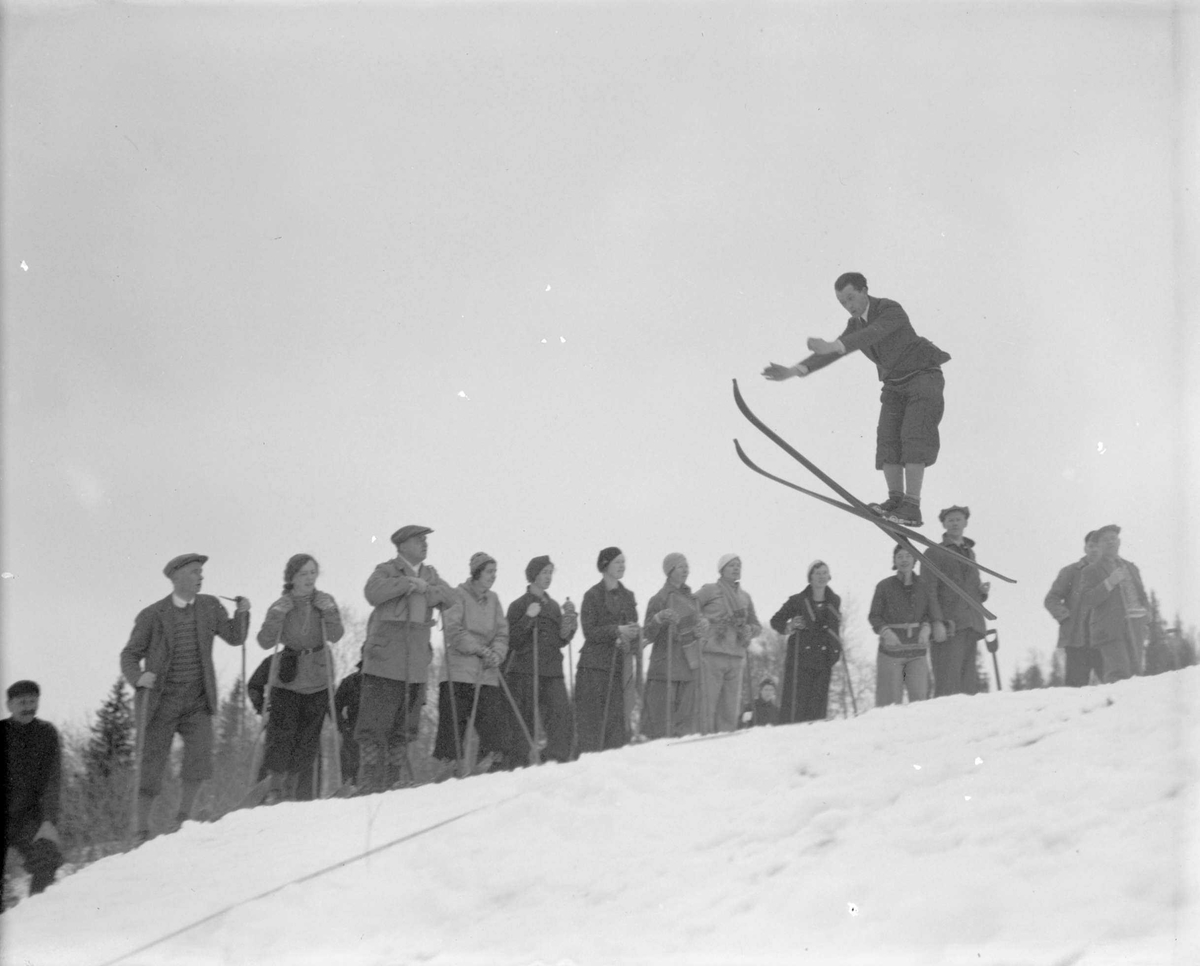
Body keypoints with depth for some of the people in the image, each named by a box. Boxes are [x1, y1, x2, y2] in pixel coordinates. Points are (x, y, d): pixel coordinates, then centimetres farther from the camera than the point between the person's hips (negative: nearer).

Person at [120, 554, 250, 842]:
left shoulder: (209, 606, 4)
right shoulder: (152, 616, -4)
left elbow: (234, 638, 7)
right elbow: (129, 656, 0)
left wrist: (242, 613, -12)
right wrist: (138, 678, -21)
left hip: (197, 702, 2)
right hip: (161, 702, -2)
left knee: (200, 755, -17)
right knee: (152, 766, -1)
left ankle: (183, 816, 1)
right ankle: (141, 829, 12)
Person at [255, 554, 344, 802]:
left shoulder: (325, 601, -1)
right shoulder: (280, 606, -4)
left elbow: (336, 636, -10)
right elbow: (265, 642, -12)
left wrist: (329, 612, -25)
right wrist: (277, 615, -24)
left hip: (318, 681, 1)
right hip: (287, 681, -1)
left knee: (308, 738, 4)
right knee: (281, 734, -10)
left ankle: (293, 787, 19)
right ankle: (275, 786, 3)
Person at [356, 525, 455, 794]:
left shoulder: (429, 574, 20)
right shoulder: (387, 570, 1)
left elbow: (449, 596, 6)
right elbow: (373, 592, -19)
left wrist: (423, 590, -11)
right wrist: (409, 583, -16)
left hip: (416, 665, 6)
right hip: (384, 663, -6)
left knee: (405, 729, 10)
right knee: (374, 726, -8)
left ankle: (392, 784, 18)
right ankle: (370, 786, -7)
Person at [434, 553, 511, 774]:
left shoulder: (493, 599, 16)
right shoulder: (458, 595, -2)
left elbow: (502, 632, 14)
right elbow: (453, 630, -10)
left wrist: (496, 653, -6)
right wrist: (480, 649, -15)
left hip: (487, 672, 5)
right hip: (459, 671, -5)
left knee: (494, 718, -5)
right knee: (453, 720, -6)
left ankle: (492, 761, 1)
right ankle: (449, 760, 1)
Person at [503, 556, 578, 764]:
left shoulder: (553, 606, 17)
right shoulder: (519, 606, -1)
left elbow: (560, 641, 17)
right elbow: (512, 641, -8)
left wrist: (570, 619, 3)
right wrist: (528, 618, -18)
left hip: (552, 671, 5)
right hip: (525, 673, -5)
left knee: (562, 716, -9)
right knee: (523, 723, -5)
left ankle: (560, 760, -5)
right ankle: (518, 765, 1)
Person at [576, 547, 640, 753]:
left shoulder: (627, 595, 15)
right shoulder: (593, 595, -2)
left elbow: (634, 627, 18)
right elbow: (589, 631, -7)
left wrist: (633, 635, -5)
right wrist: (617, 630, -16)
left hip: (619, 666, 5)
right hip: (594, 666, -5)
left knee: (617, 717, -1)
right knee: (593, 719, -8)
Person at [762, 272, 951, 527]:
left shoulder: (891, 310, -21)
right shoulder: (855, 324, 4)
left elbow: (872, 334, -40)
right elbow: (831, 353, -2)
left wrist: (832, 346, -56)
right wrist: (793, 371, -17)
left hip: (924, 375, -8)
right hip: (895, 385, 8)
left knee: (914, 436, -20)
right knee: (888, 438, -9)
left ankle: (912, 507, -25)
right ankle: (896, 500, -13)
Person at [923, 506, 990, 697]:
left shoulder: (970, 553, 25)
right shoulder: (935, 553, 6)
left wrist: (982, 590, 8)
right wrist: (936, 622, -16)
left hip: (970, 626, 6)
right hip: (947, 627, -6)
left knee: (968, 684, 1)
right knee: (948, 684, -14)